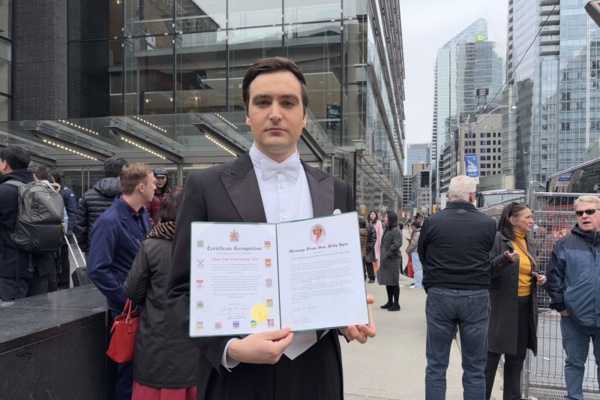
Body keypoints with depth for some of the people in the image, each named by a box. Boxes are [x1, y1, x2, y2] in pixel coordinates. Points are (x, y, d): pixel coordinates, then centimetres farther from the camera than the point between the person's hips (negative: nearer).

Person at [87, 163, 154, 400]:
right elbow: (97, 270, -22)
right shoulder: (109, 221, -20)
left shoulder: (142, 214, 5)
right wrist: (129, 299, -20)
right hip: (128, 305, -7)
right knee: (130, 361, 8)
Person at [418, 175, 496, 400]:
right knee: (475, 369, 10)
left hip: (439, 295, 0)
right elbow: (487, 257, 11)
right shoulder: (488, 224, -4)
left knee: (436, 366, 9)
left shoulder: (431, 222, -6)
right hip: (476, 297, 1)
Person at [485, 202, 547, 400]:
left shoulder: (529, 242, 12)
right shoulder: (497, 239, -11)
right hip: (501, 307, -7)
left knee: (517, 357, 16)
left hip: (525, 306, 8)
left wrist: (539, 277, 3)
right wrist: (506, 259, -31)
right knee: (491, 356, 0)